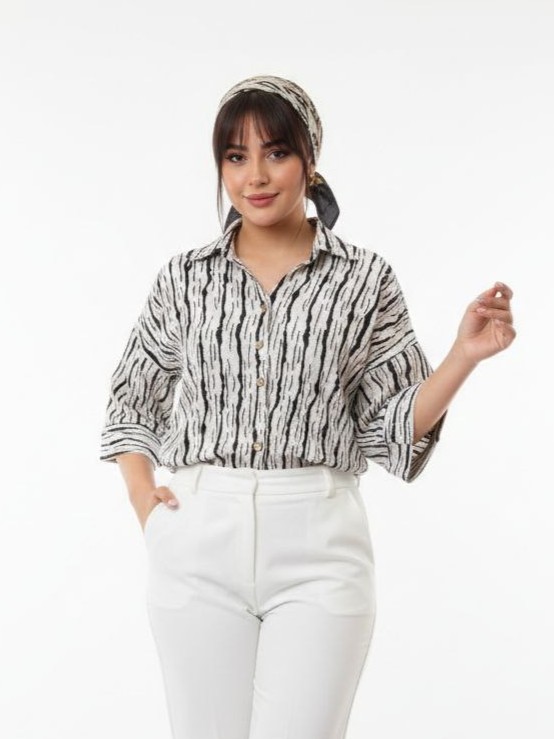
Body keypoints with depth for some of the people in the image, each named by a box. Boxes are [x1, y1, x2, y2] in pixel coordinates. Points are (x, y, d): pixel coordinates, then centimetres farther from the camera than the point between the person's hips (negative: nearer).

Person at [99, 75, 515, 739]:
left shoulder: (365, 280, 3)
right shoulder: (185, 278, 8)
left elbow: (393, 428, 3)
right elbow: (130, 402, 19)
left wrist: (464, 354, -11)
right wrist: (142, 498, 4)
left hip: (317, 545, -1)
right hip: (198, 542, 2)